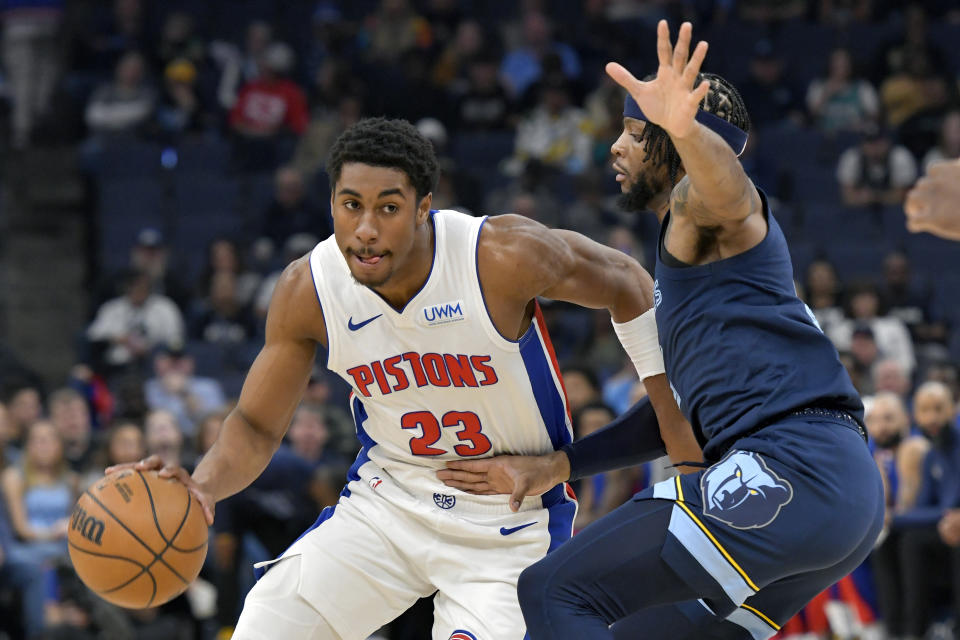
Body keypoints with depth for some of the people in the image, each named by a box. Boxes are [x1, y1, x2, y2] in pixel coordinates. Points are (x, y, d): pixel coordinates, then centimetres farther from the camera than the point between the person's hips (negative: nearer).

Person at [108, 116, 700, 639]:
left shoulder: (502, 258, -26)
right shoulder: (308, 291, -14)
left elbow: (627, 284, -8)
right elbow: (257, 426, -2)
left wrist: (672, 414, -8)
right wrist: (203, 486, -23)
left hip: (510, 520, -3)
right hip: (388, 495, 4)